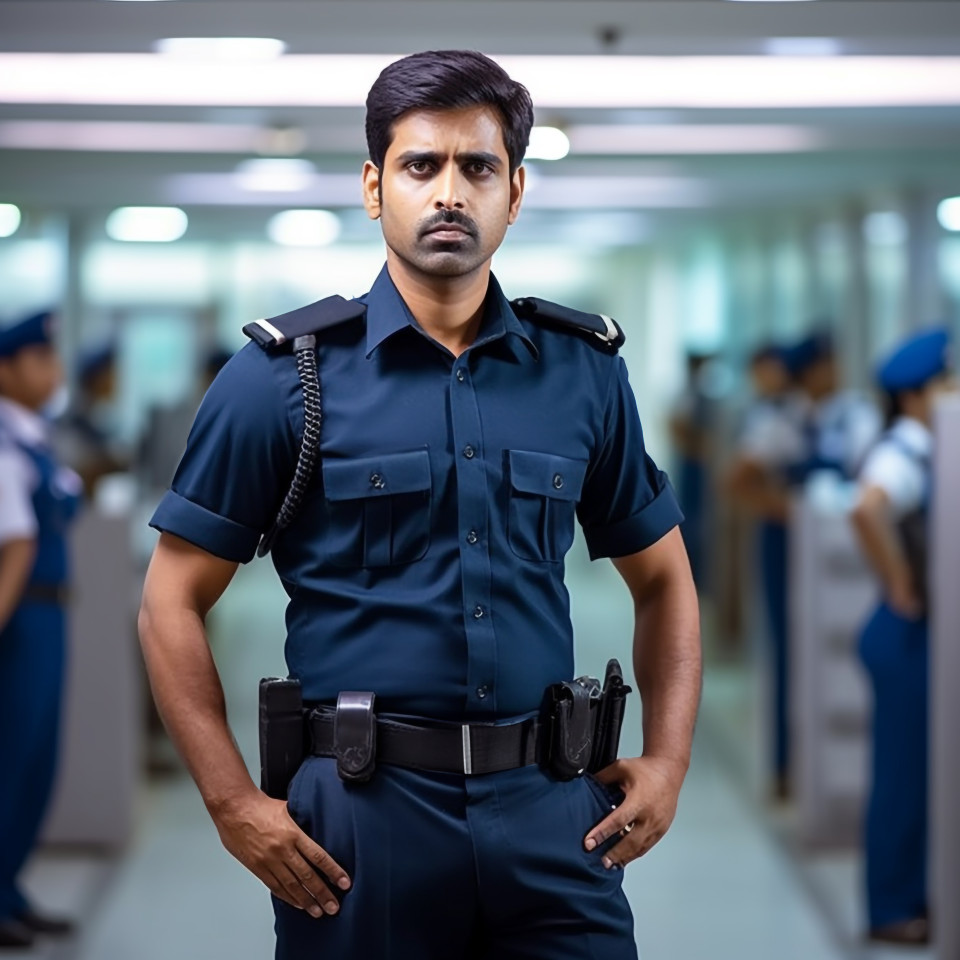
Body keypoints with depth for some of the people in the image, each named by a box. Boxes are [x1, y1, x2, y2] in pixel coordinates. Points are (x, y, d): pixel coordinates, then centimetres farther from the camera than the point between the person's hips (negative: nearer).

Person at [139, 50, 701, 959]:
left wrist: (667, 761, 4)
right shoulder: (283, 376, -2)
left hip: (549, 812, 2)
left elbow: (662, 579, 17)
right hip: (362, 814, -2)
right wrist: (234, 804, -8)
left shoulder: (584, 370, 7)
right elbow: (173, 602, -1)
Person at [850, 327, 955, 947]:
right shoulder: (901, 455, -17)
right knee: (904, 770, 0)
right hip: (909, 632, -9)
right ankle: (891, 911, 10)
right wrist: (901, 587, -25)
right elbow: (868, 511, -37)